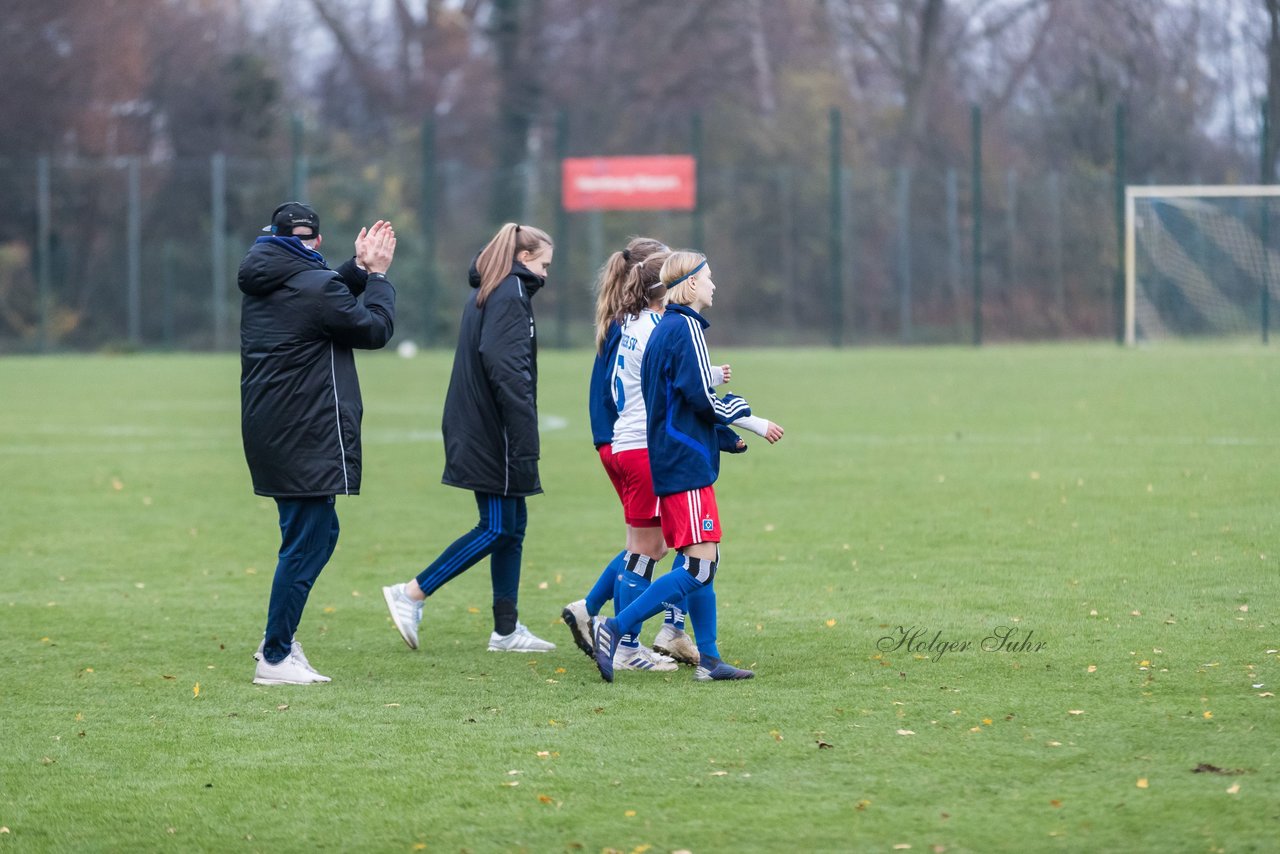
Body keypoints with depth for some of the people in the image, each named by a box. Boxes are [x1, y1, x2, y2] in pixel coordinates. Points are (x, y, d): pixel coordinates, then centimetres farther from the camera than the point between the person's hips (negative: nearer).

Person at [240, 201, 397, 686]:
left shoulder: (263, 285, 9)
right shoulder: (315, 285, -16)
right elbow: (375, 329, -5)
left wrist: (358, 269, 17)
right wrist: (377, 276, 8)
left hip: (269, 430, 9)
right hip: (306, 440, -9)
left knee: (319, 532, 20)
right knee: (304, 545, -3)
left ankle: (279, 639, 23)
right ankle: (275, 659, -1)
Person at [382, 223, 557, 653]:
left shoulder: (485, 295, 17)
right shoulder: (511, 296, -12)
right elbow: (508, 371, -22)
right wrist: (525, 441, -23)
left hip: (479, 434, 10)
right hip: (495, 435, -10)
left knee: (512, 525, 11)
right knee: (497, 528, -6)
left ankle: (507, 630, 13)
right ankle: (411, 594, -8)